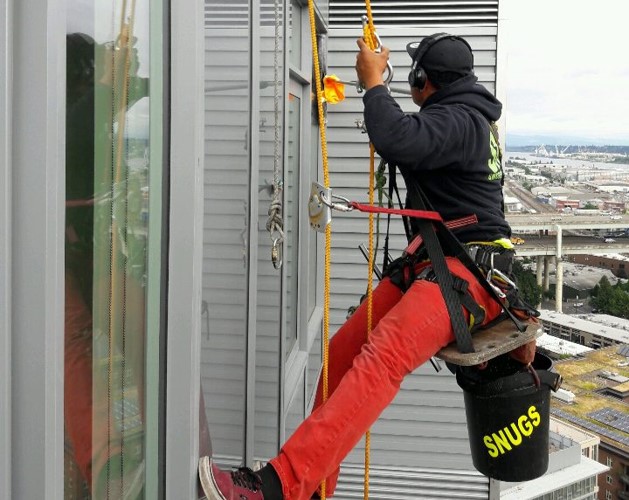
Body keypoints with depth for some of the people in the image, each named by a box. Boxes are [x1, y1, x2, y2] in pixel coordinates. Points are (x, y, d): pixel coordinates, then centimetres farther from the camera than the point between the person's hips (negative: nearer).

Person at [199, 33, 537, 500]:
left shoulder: (459, 120, -11)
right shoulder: (464, 117, 22)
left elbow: (398, 142, -30)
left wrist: (373, 81, -13)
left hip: (468, 270, -10)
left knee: (381, 357, -31)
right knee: (342, 351, -1)